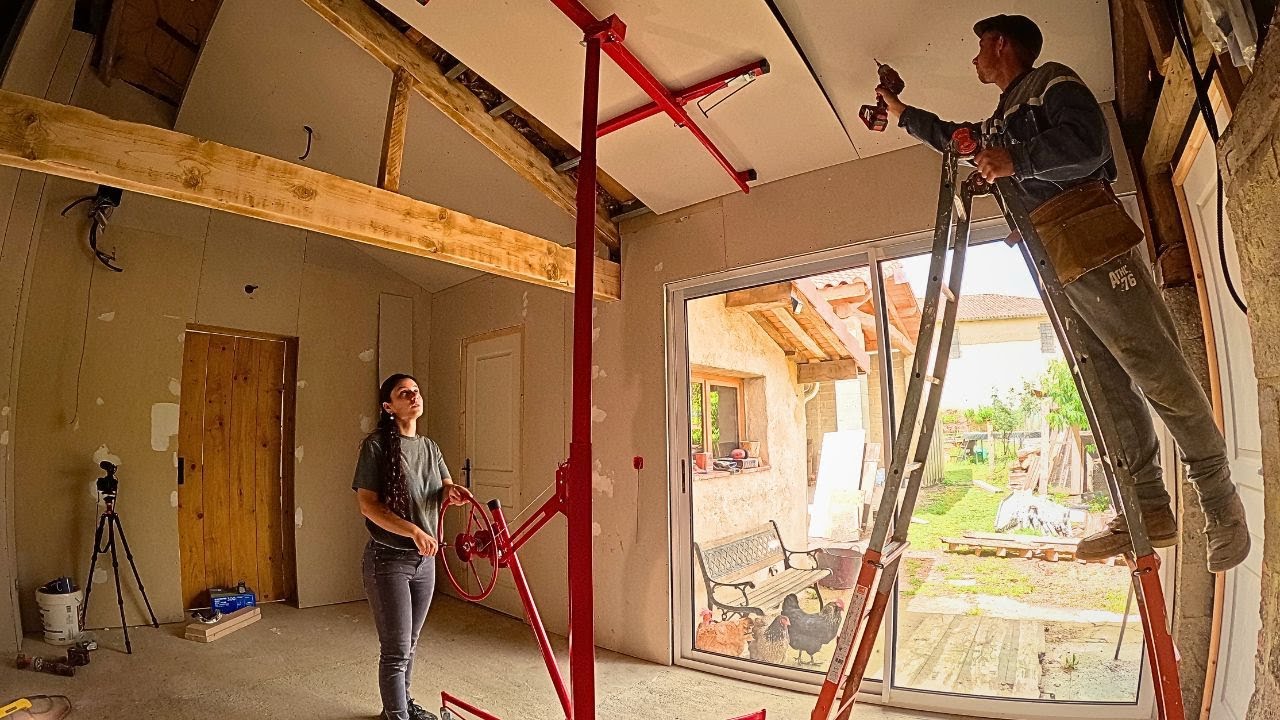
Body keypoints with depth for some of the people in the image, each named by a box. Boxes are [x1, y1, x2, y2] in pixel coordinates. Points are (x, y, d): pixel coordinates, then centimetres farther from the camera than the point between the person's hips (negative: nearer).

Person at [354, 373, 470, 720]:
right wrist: (413, 531, -25)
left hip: (424, 559, 6)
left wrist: (451, 491, -20)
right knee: (396, 649, 1)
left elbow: (444, 489, 4)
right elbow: (367, 505, -17)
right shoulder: (376, 445, -13)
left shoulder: (429, 447, 8)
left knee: (410, 643, 20)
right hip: (388, 560, -6)